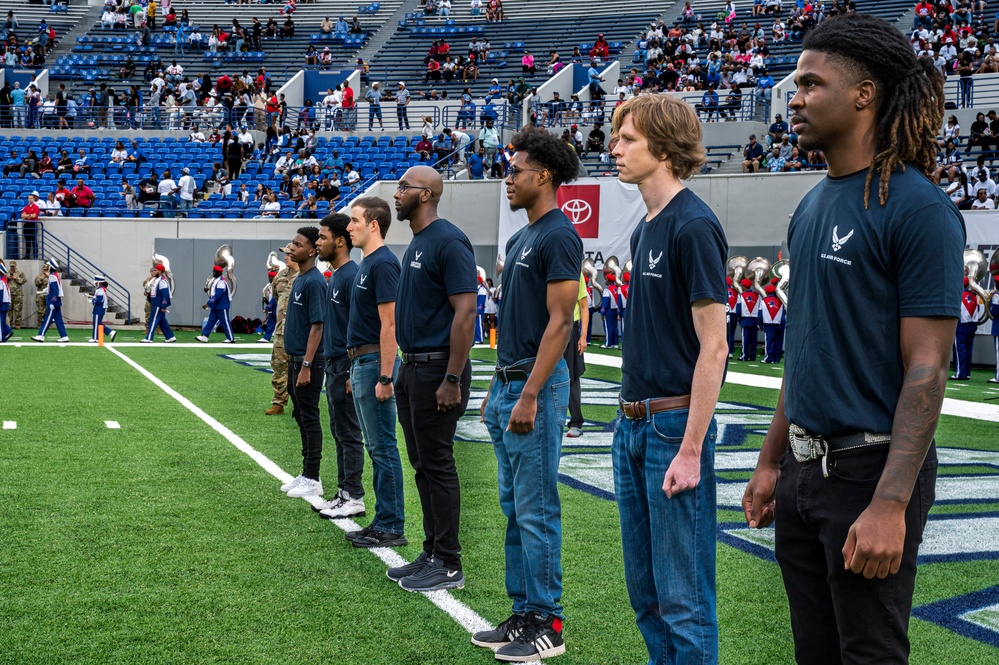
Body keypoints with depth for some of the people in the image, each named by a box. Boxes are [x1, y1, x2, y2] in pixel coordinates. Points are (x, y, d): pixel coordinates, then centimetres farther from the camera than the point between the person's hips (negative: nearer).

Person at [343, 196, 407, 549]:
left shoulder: (383, 264, -15)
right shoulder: (366, 264, 16)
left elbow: (389, 324, -20)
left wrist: (385, 377, -23)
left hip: (375, 363, -10)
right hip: (362, 362, 10)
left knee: (383, 447, -5)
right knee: (377, 448, 12)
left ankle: (392, 528, 0)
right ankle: (383, 522, 17)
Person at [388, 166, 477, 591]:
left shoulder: (448, 242, -15)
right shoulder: (416, 244, 15)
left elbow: (465, 311, -20)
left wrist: (452, 380, -22)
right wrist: (406, 369, 18)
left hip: (436, 370, -10)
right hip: (412, 367, 10)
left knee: (437, 465, -5)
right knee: (423, 465, 13)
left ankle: (448, 565, 3)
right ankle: (432, 553, 21)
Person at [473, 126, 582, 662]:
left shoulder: (558, 237, -13)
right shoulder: (520, 239, 17)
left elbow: (559, 321, -19)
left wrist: (529, 395, -22)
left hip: (535, 386, -10)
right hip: (508, 382, 10)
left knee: (536, 509, -4)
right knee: (514, 507, 13)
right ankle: (523, 613, 21)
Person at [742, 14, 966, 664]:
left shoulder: (917, 207, -14)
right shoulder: (812, 207, 10)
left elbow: (926, 368, -18)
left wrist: (890, 504, -23)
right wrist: (771, 461, 16)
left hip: (869, 470, -8)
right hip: (805, 467, 8)